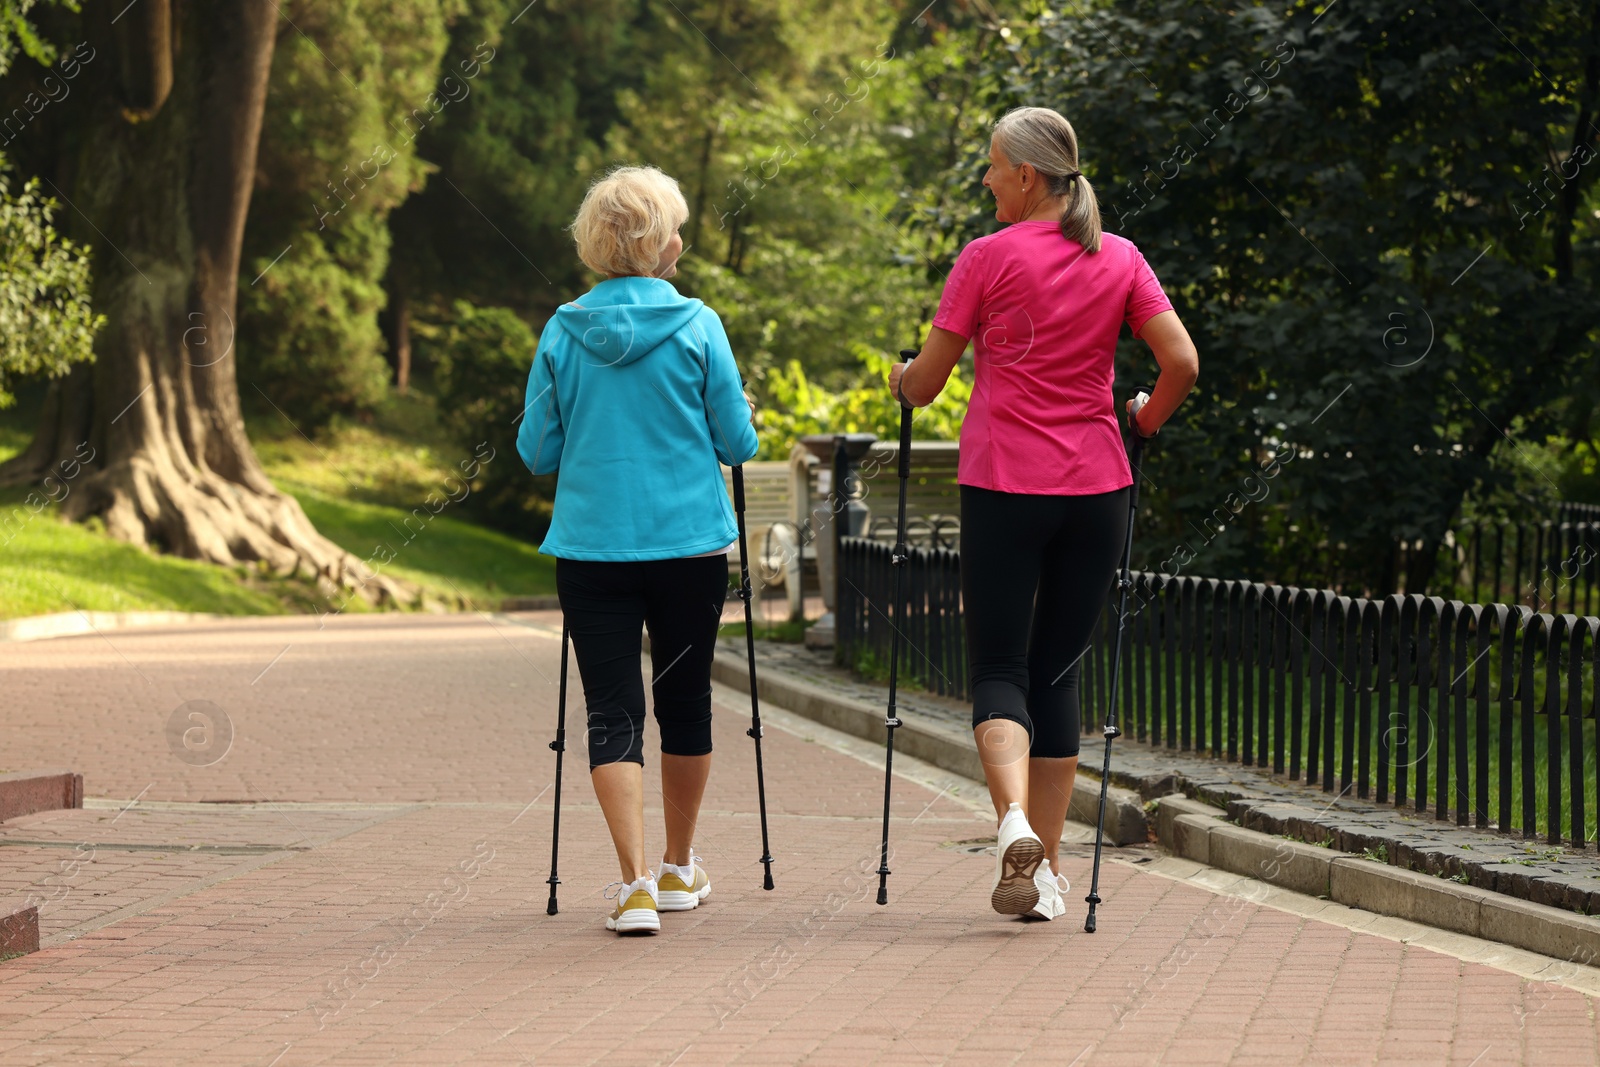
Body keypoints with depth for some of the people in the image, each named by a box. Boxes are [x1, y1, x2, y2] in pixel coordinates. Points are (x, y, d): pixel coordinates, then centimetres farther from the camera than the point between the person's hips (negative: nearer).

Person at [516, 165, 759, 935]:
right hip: (690, 546, 0)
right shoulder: (697, 326, -6)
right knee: (684, 702, 16)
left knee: (612, 713, 0)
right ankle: (678, 870, 30)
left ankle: (636, 883, -14)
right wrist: (742, 416, 21)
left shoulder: (563, 333, 0)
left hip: (591, 548, 0)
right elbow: (737, 443, -2)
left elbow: (536, 451, 4)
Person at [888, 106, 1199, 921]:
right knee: (1058, 670, 11)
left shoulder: (988, 258, -4)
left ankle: (1014, 818, -25)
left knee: (999, 665, 2)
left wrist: (901, 379, 23)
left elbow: (923, 384, 1)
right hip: (1095, 487, 3)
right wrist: (1146, 423, 17)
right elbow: (1182, 364, -2)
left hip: (1003, 486, -3)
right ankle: (1045, 869, 10)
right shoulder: (1120, 260, 6)